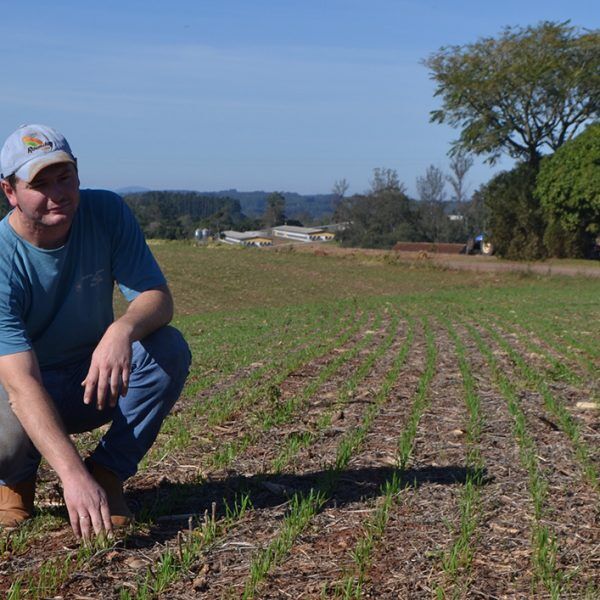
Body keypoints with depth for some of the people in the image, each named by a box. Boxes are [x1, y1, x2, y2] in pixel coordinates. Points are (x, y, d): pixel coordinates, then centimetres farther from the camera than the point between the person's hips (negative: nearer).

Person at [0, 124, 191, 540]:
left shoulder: (108, 213, -13)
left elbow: (158, 298, -17)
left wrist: (124, 329, -44)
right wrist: (72, 474, -47)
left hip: (96, 381, 3)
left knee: (168, 349, -27)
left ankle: (108, 473, -9)